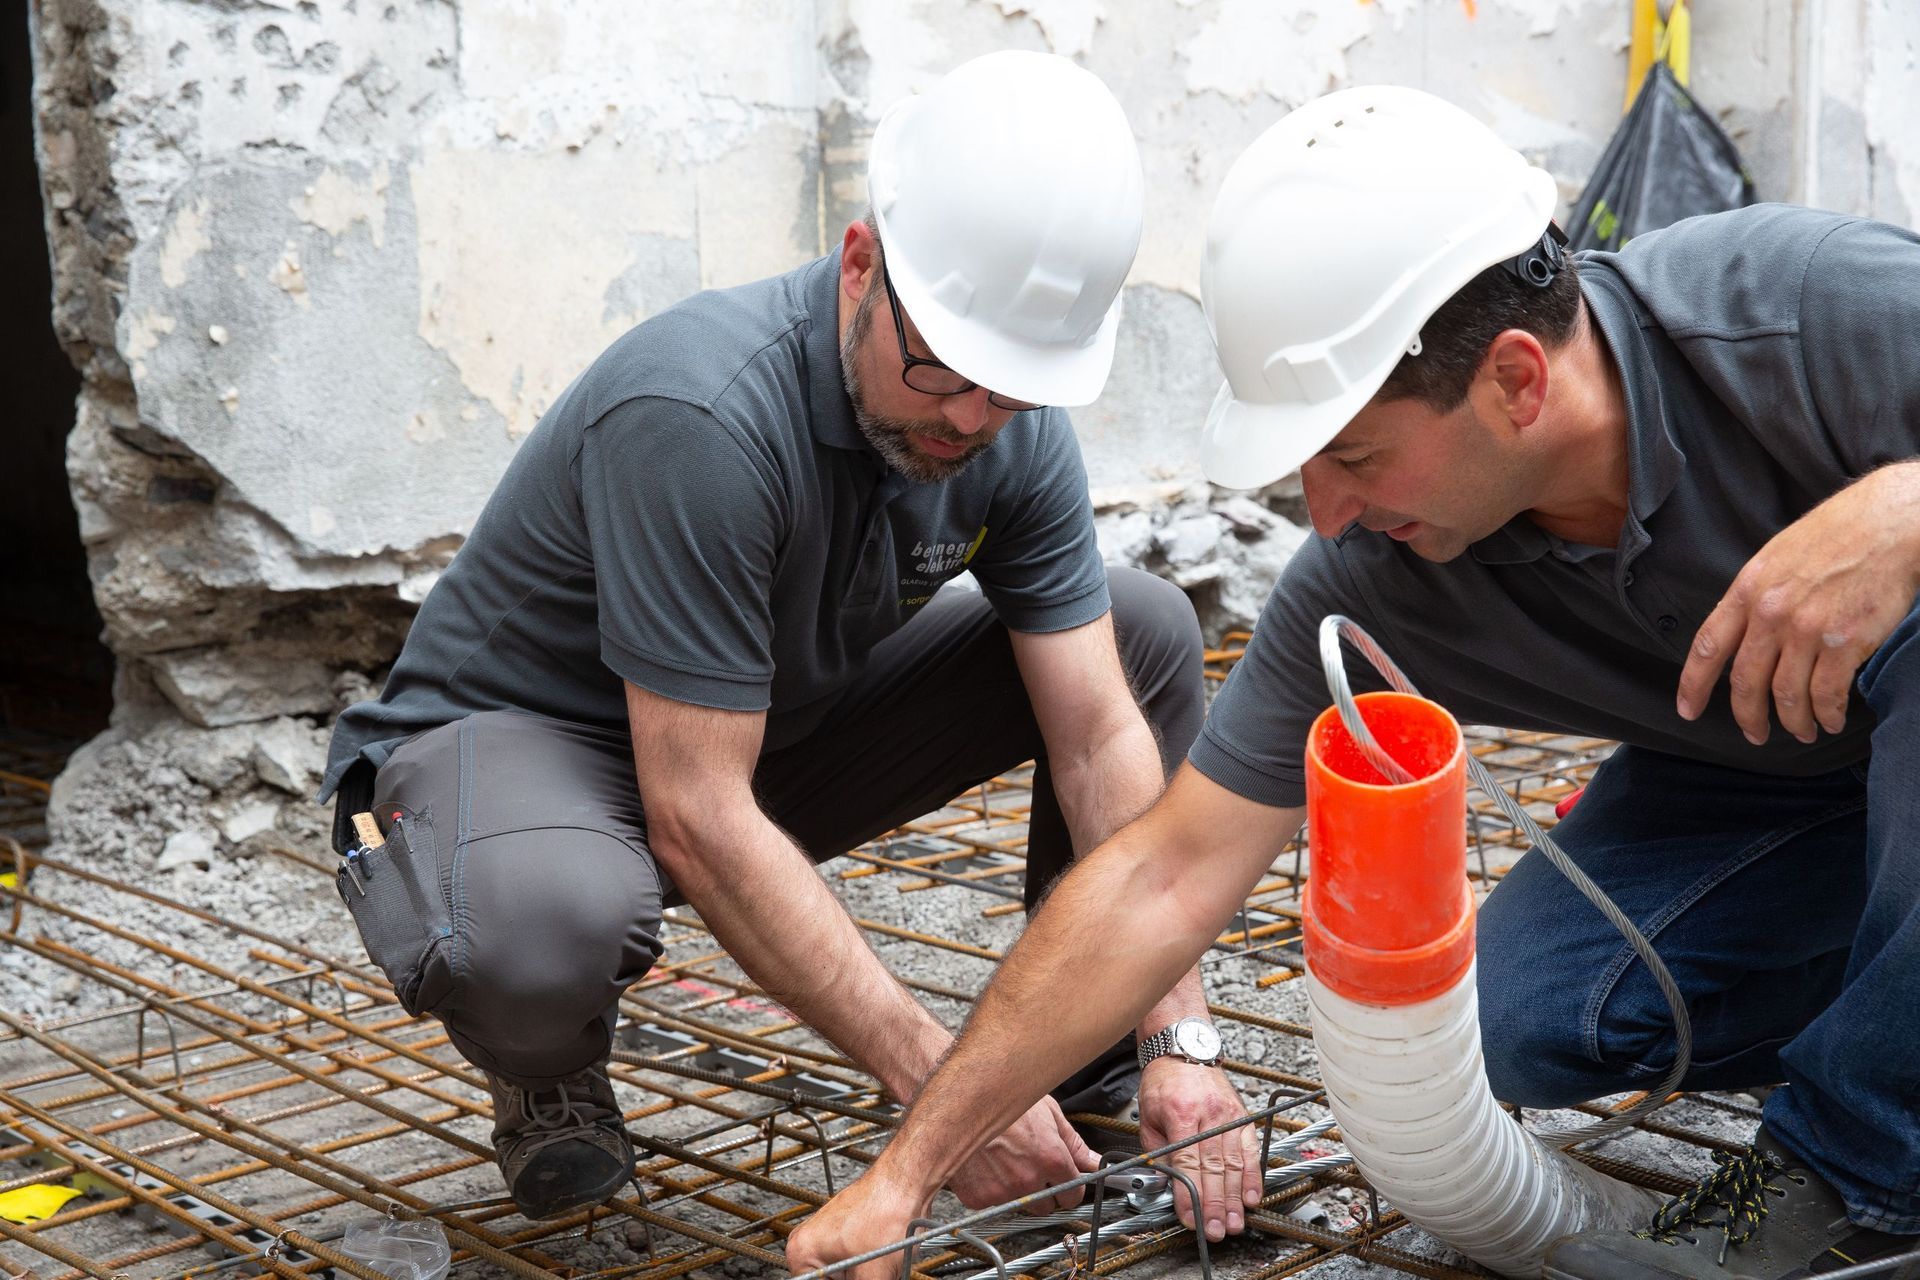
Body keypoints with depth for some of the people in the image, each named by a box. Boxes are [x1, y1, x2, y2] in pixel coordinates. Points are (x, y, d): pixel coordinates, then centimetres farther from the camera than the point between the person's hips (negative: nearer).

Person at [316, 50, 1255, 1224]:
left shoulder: (1018, 431, -13)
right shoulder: (702, 418, -35)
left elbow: (1101, 737, -11)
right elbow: (697, 819, -34)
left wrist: (1180, 1037, -20)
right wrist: (941, 1087, -33)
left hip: (773, 726, 7)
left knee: (1146, 631, -3)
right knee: (544, 928, -43)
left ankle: (1099, 1049, 10)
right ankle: (553, 1067, -4)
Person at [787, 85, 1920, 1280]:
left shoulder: (1807, 306, -34)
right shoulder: (1370, 585, -23)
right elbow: (1165, 881, -19)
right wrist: (907, 1170, -20)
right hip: (1732, 788, 2)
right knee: (1525, 1019, -24)